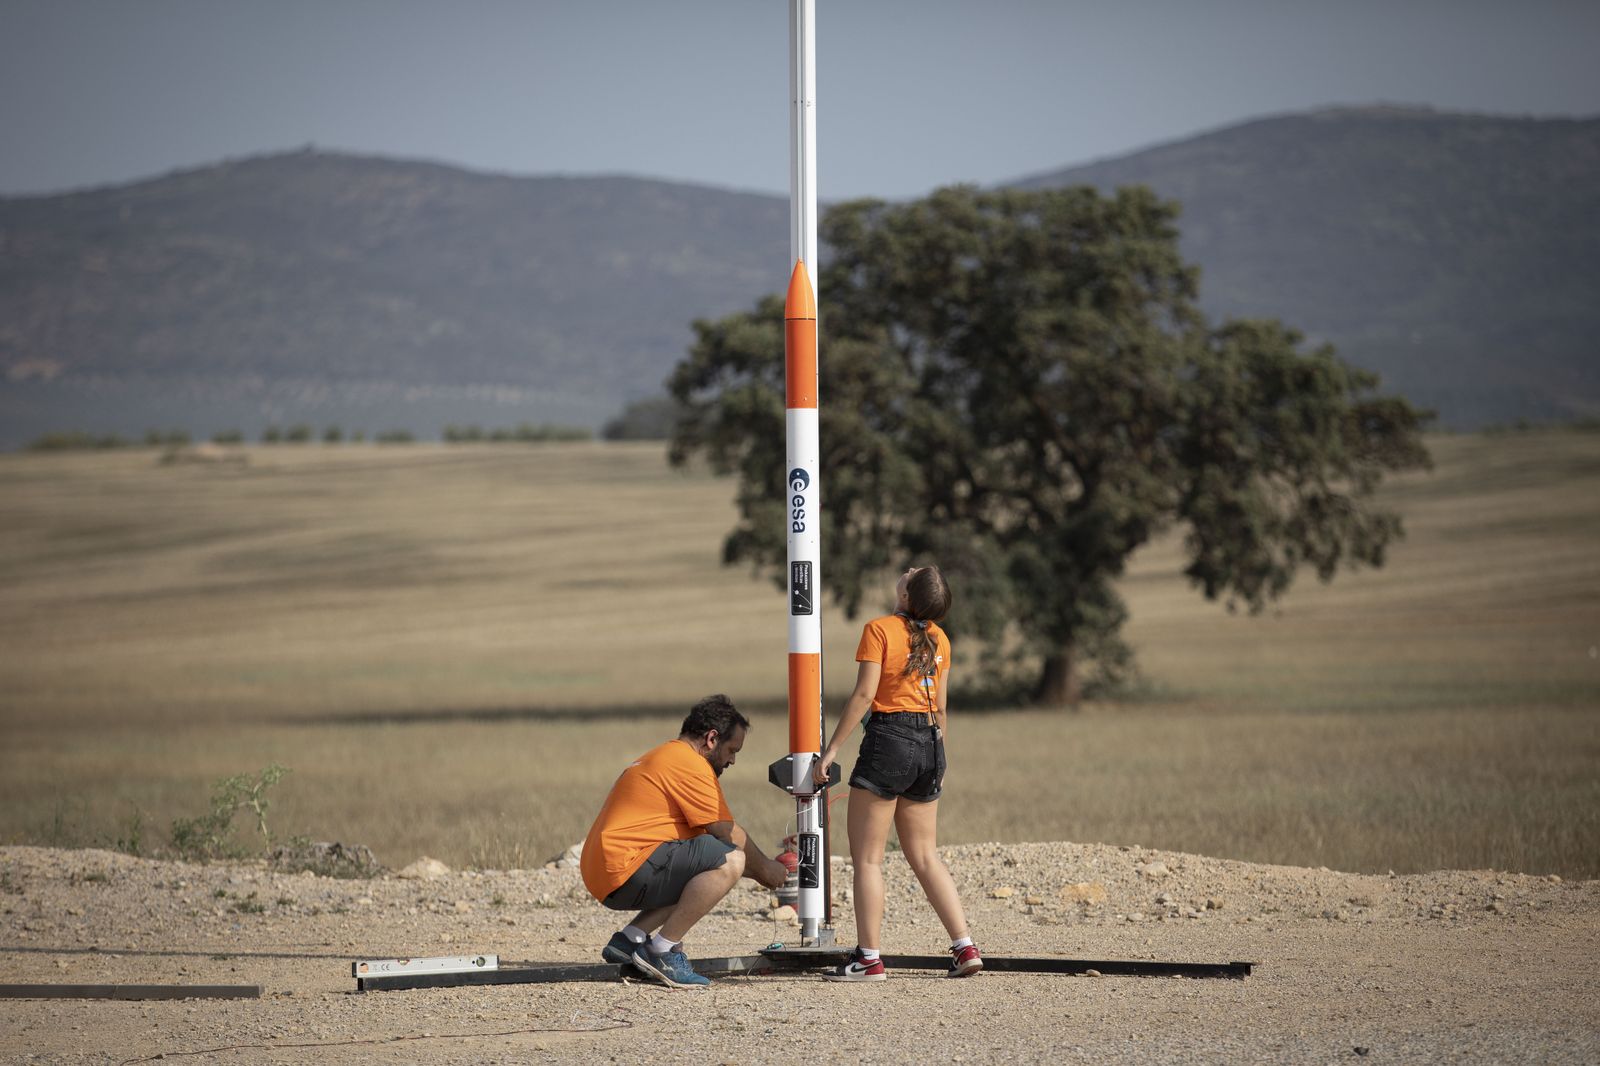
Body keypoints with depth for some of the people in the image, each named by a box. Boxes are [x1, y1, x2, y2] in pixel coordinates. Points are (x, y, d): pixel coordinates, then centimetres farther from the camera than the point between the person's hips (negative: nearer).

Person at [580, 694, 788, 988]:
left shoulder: (663, 758, 26)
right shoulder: (689, 763, -8)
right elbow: (727, 833, -6)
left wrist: (755, 868, 26)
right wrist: (763, 867, 10)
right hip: (627, 871, -11)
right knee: (729, 862, -17)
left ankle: (629, 939, 9)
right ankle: (663, 949, -16)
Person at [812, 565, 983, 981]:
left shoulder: (880, 629, -9)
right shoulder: (938, 639, 10)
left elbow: (864, 693, -14)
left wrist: (832, 748, -11)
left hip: (888, 738, -7)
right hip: (928, 743, 7)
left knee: (867, 856, 0)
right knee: (925, 856, 14)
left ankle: (869, 958, -3)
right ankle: (965, 948, 7)